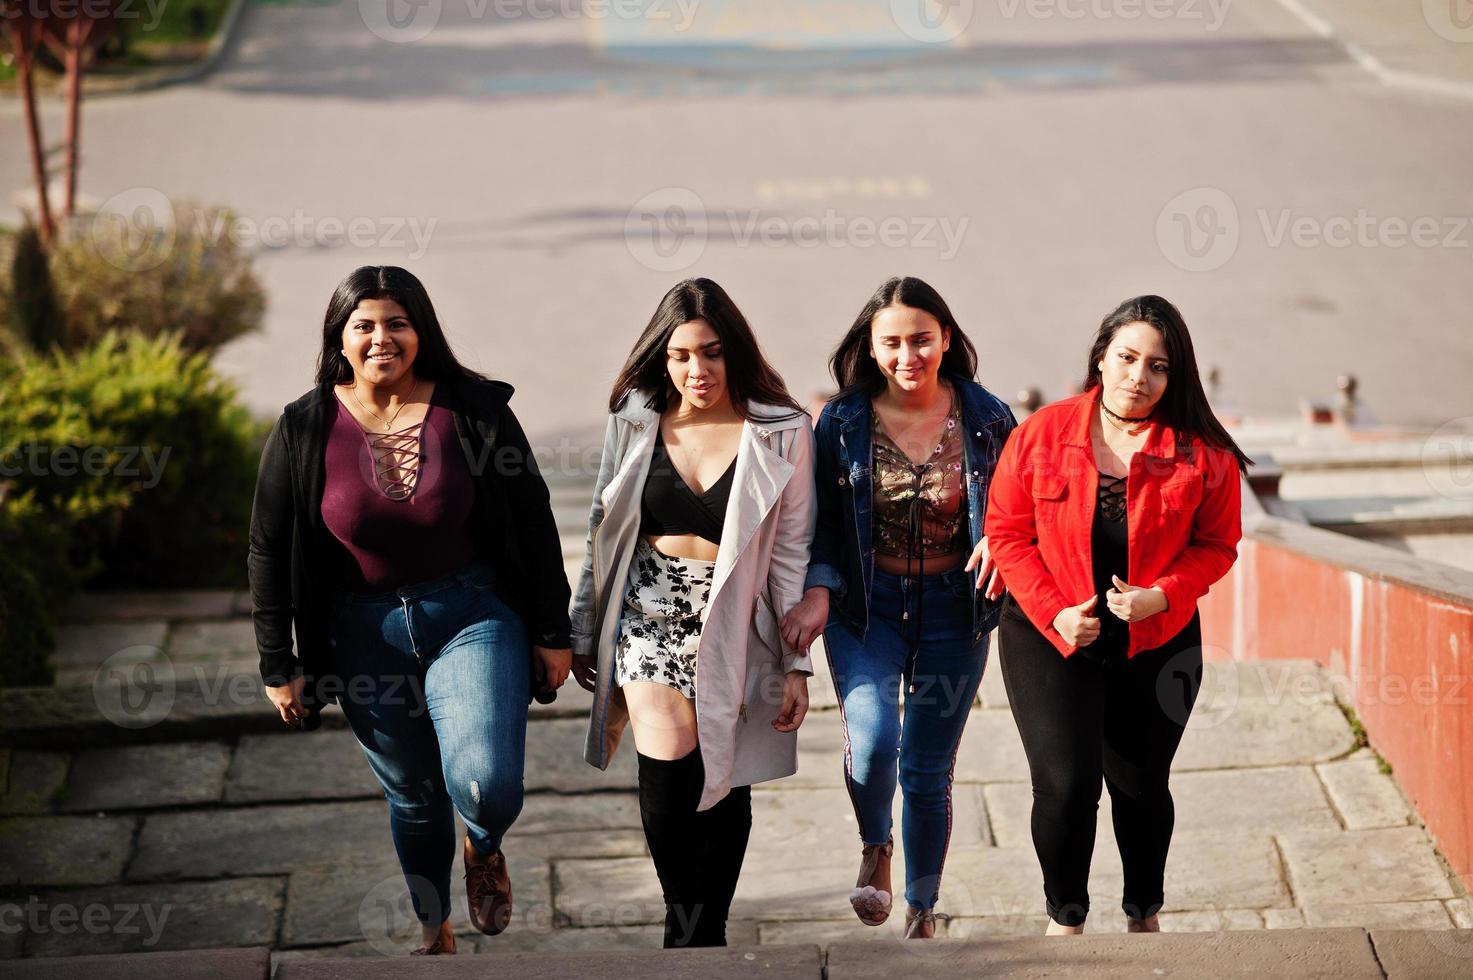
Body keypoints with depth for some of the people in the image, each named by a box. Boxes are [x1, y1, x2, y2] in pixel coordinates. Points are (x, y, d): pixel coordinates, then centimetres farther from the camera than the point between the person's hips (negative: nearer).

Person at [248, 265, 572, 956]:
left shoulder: (474, 409, -8)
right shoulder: (303, 430, -5)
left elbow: (534, 526, -1)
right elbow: (268, 552, 2)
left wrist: (552, 633, 0)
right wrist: (278, 665, 2)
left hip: (472, 614, -2)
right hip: (366, 631, 2)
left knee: (486, 787, -20)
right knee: (413, 797, 14)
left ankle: (485, 848, 18)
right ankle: (433, 931, 40)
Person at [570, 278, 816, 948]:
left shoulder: (781, 434, -5)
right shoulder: (635, 423, 1)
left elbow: (791, 553, -3)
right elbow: (604, 534, 11)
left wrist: (797, 664, -4)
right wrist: (584, 633, 14)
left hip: (734, 621, -1)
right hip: (652, 609, 1)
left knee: (723, 781, 5)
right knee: (667, 768, -16)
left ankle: (704, 929, 20)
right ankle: (689, 921, 2)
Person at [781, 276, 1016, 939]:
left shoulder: (986, 418, -4)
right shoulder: (844, 420, -4)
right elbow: (821, 519, 2)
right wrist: (817, 591, -13)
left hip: (952, 608, 1)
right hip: (865, 604, -1)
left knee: (927, 770, 10)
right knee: (871, 739, -25)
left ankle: (922, 911, 31)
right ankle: (875, 849, 8)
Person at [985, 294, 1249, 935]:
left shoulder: (1203, 454, -7)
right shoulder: (1041, 435, -7)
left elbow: (1217, 544, 1)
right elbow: (1007, 531, -2)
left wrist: (1162, 595, -17)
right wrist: (1054, 611, -13)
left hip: (1156, 642, 1)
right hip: (1051, 637, -1)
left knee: (1142, 787, 15)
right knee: (1066, 782, -10)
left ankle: (1144, 916, 40)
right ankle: (1064, 918, 15)